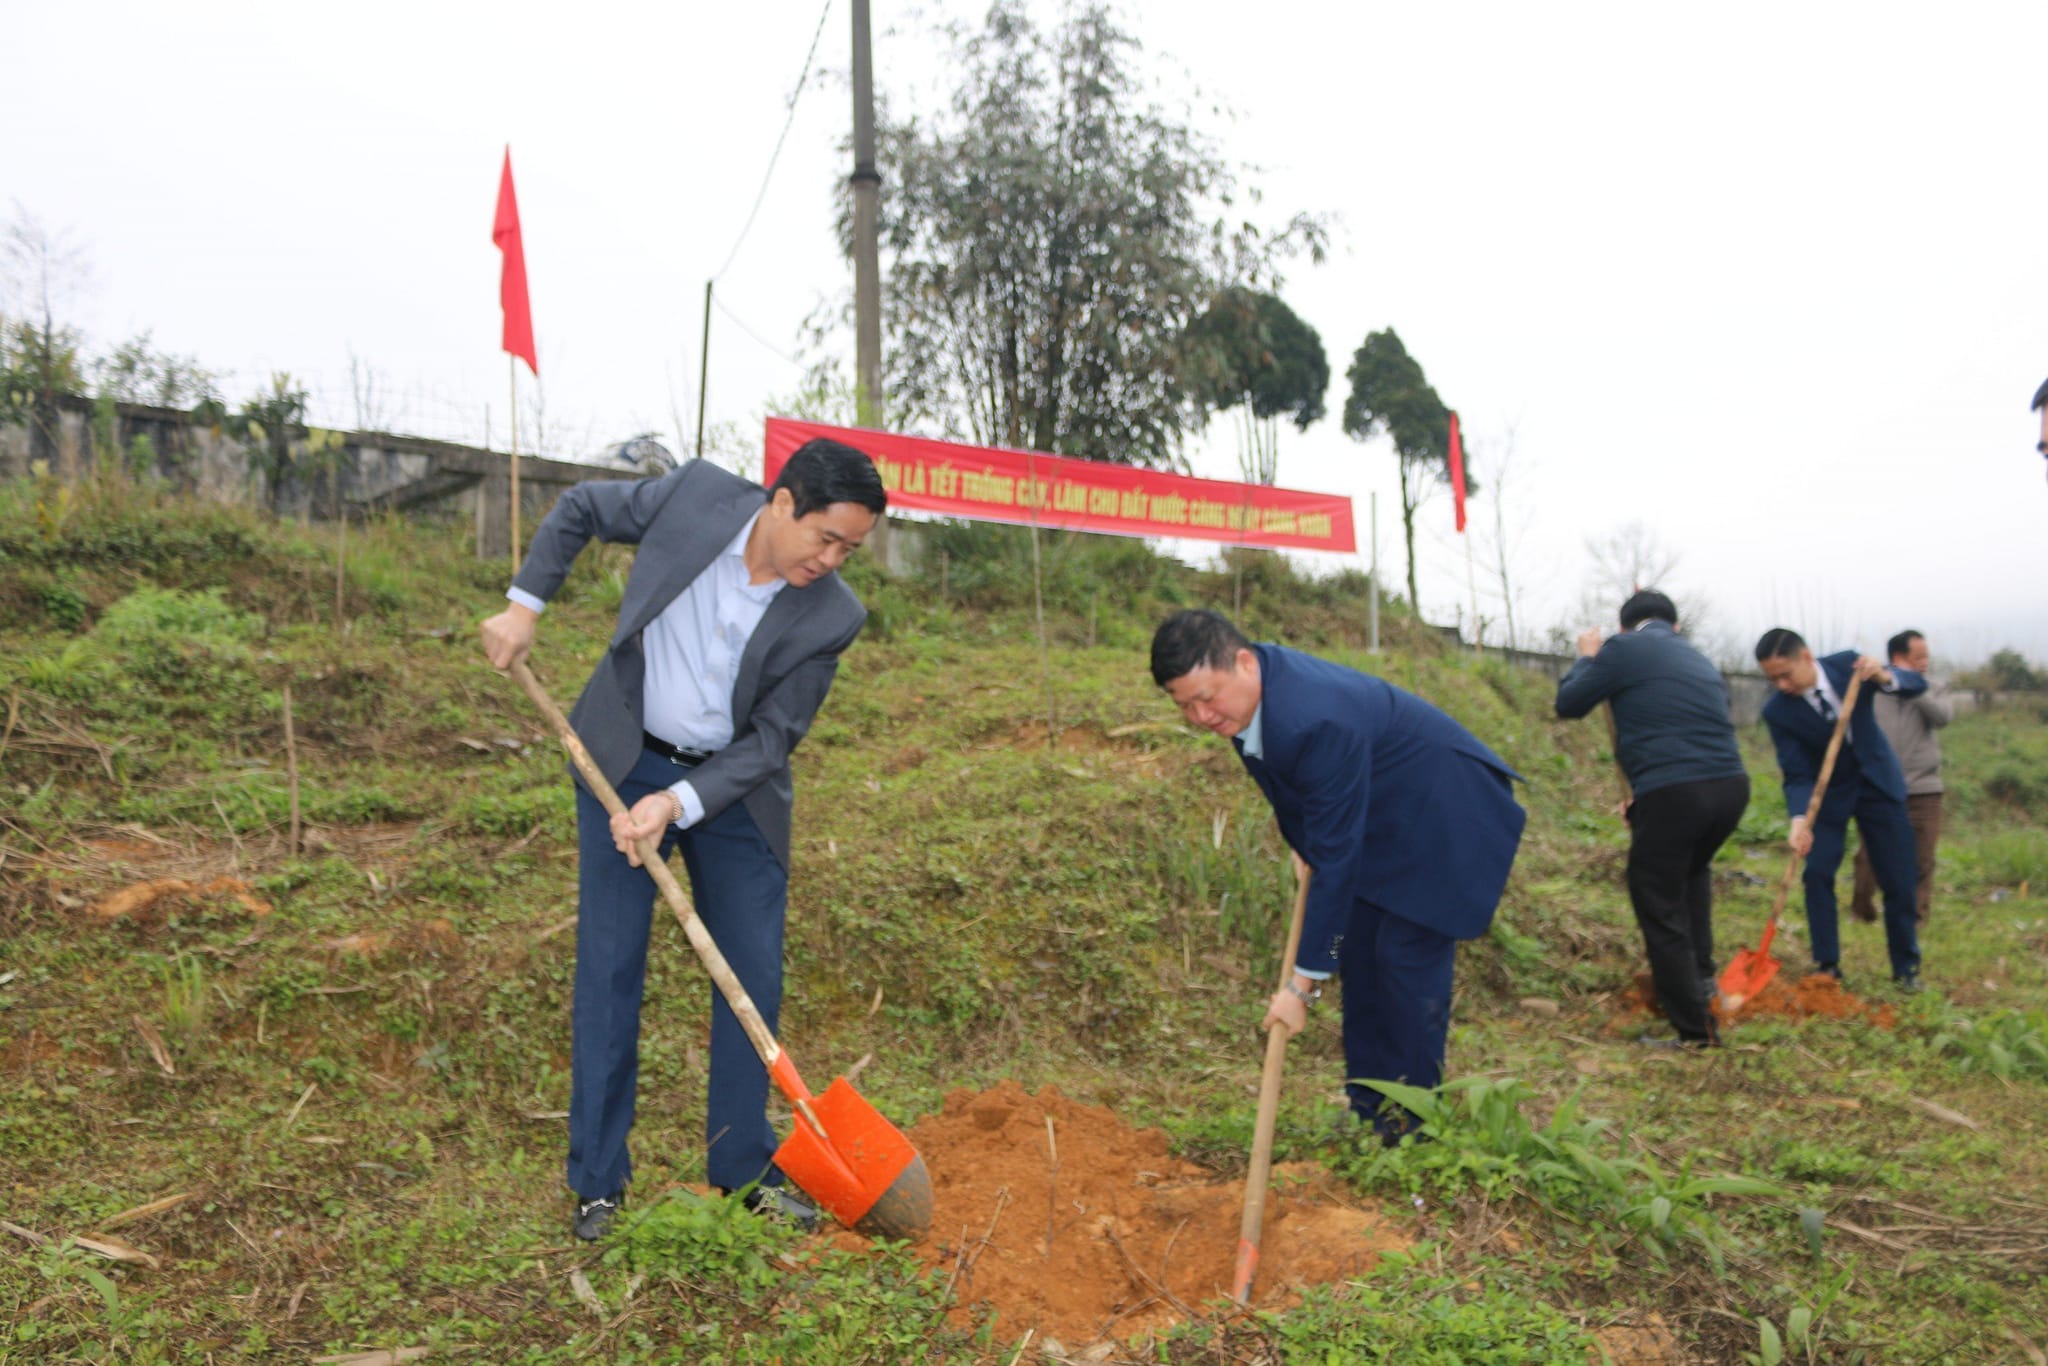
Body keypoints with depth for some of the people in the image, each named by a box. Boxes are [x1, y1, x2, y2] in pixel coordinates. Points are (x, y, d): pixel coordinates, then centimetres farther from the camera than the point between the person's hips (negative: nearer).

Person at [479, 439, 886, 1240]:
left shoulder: (831, 618, -18)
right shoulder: (696, 496, -17)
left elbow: (771, 739, -14)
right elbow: (581, 509, 1)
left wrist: (678, 804, -24)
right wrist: (524, 603, -3)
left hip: (733, 784, 1)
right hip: (624, 763, 0)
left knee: (754, 976, 4)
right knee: (609, 969, 2)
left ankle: (743, 1166, 22)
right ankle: (597, 1181, 15)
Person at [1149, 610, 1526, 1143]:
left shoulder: (1319, 721, -39)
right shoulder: (1244, 687, -13)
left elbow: (1336, 858, -35)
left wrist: (1304, 982, -30)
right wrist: (1304, 841, 10)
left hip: (1443, 821, -9)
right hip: (1379, 816, 9)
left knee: (1408, 959, -9)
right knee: (1357, 951, 9)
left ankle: (1411, 1129, 6)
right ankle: (1369, 1111, 20)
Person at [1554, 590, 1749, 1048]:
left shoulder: (1624, 648, 1)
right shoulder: (1700, 660, 23)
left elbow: (1569, 703, 9)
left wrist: (1586, 658, 26)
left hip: (1672, 793, -7)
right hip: (1731, 786, 7)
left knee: (1661, 911, 7)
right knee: (1692, 871, 36)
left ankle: (1696, 1032, 11)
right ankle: (1701, 975, 33)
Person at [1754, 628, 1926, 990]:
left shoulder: (1847, 664, -19)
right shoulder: (1777, 711, -22)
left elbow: (1916, 685, -13)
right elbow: (1797, 775, -20)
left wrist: (1884, 676, -36)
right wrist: (1799, 819, -38)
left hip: (1878, 782, 1)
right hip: (1827, 793, -1)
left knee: (1900, 879, 4)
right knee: (1817, 872, -13)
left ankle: (1907, 967, 21)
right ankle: (1826, 967, 0)